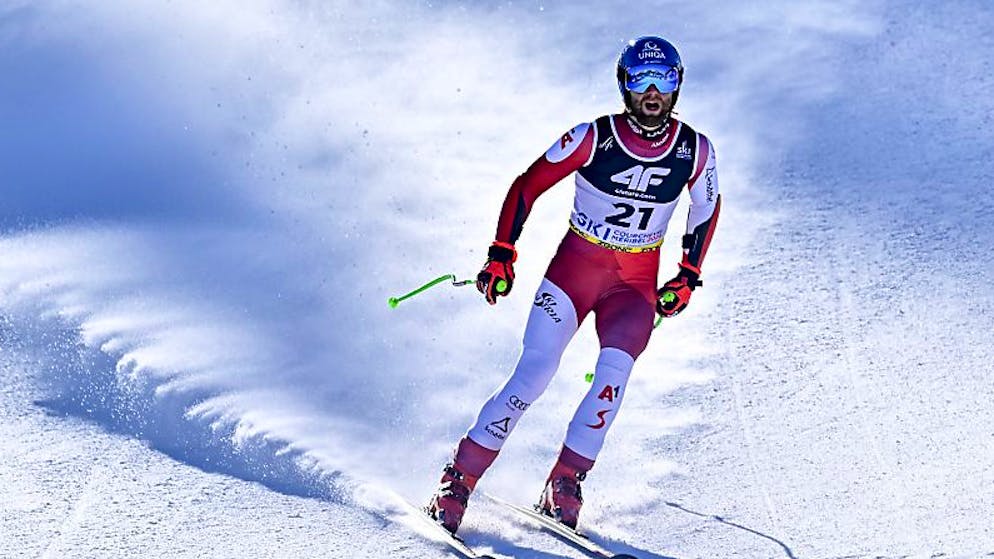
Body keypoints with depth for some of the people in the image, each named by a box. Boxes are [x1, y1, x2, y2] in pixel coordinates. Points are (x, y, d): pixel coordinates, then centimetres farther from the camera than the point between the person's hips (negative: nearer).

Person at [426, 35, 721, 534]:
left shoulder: (694, 152, -8)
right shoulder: (593, 137, -15)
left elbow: (707, 208, 12)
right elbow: (527, 186, -7)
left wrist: (688, 278, 10)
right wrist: (502, 254, -12)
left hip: (637, 282, 2)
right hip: (575, 265, -2)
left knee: (614, 372, -21)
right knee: (535, 372, -14)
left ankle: (565, 484, -8)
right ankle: (459, 479, -6)